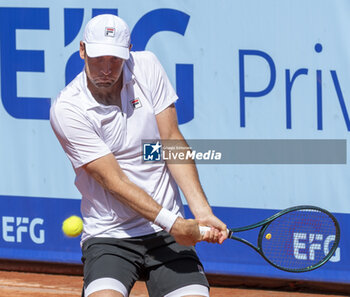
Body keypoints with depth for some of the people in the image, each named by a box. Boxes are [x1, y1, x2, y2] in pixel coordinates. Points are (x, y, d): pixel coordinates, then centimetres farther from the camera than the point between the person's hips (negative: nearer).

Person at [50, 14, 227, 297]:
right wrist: (172, 223, -24)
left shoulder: (146, 67, 0)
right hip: (109, 237, -3)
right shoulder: (66, 110, -12)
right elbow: (114, 181, -15)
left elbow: (172, 140, 1)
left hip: (167, 233, 3)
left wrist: (202, 211, -10)